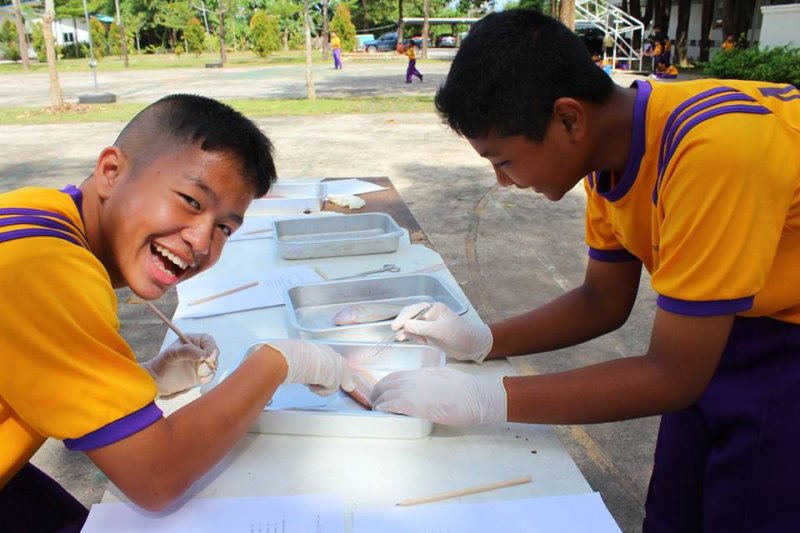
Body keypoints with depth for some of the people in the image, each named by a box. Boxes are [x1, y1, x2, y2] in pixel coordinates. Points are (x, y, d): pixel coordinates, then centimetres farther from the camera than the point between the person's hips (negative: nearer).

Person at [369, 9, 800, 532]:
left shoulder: (713, 151, -34)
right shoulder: (607, 148, -10)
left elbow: (673, 376, -29)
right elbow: (603, 302, 2)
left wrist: (485, 398, -28)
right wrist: (481, 340, -9)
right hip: (731, 327, 6)